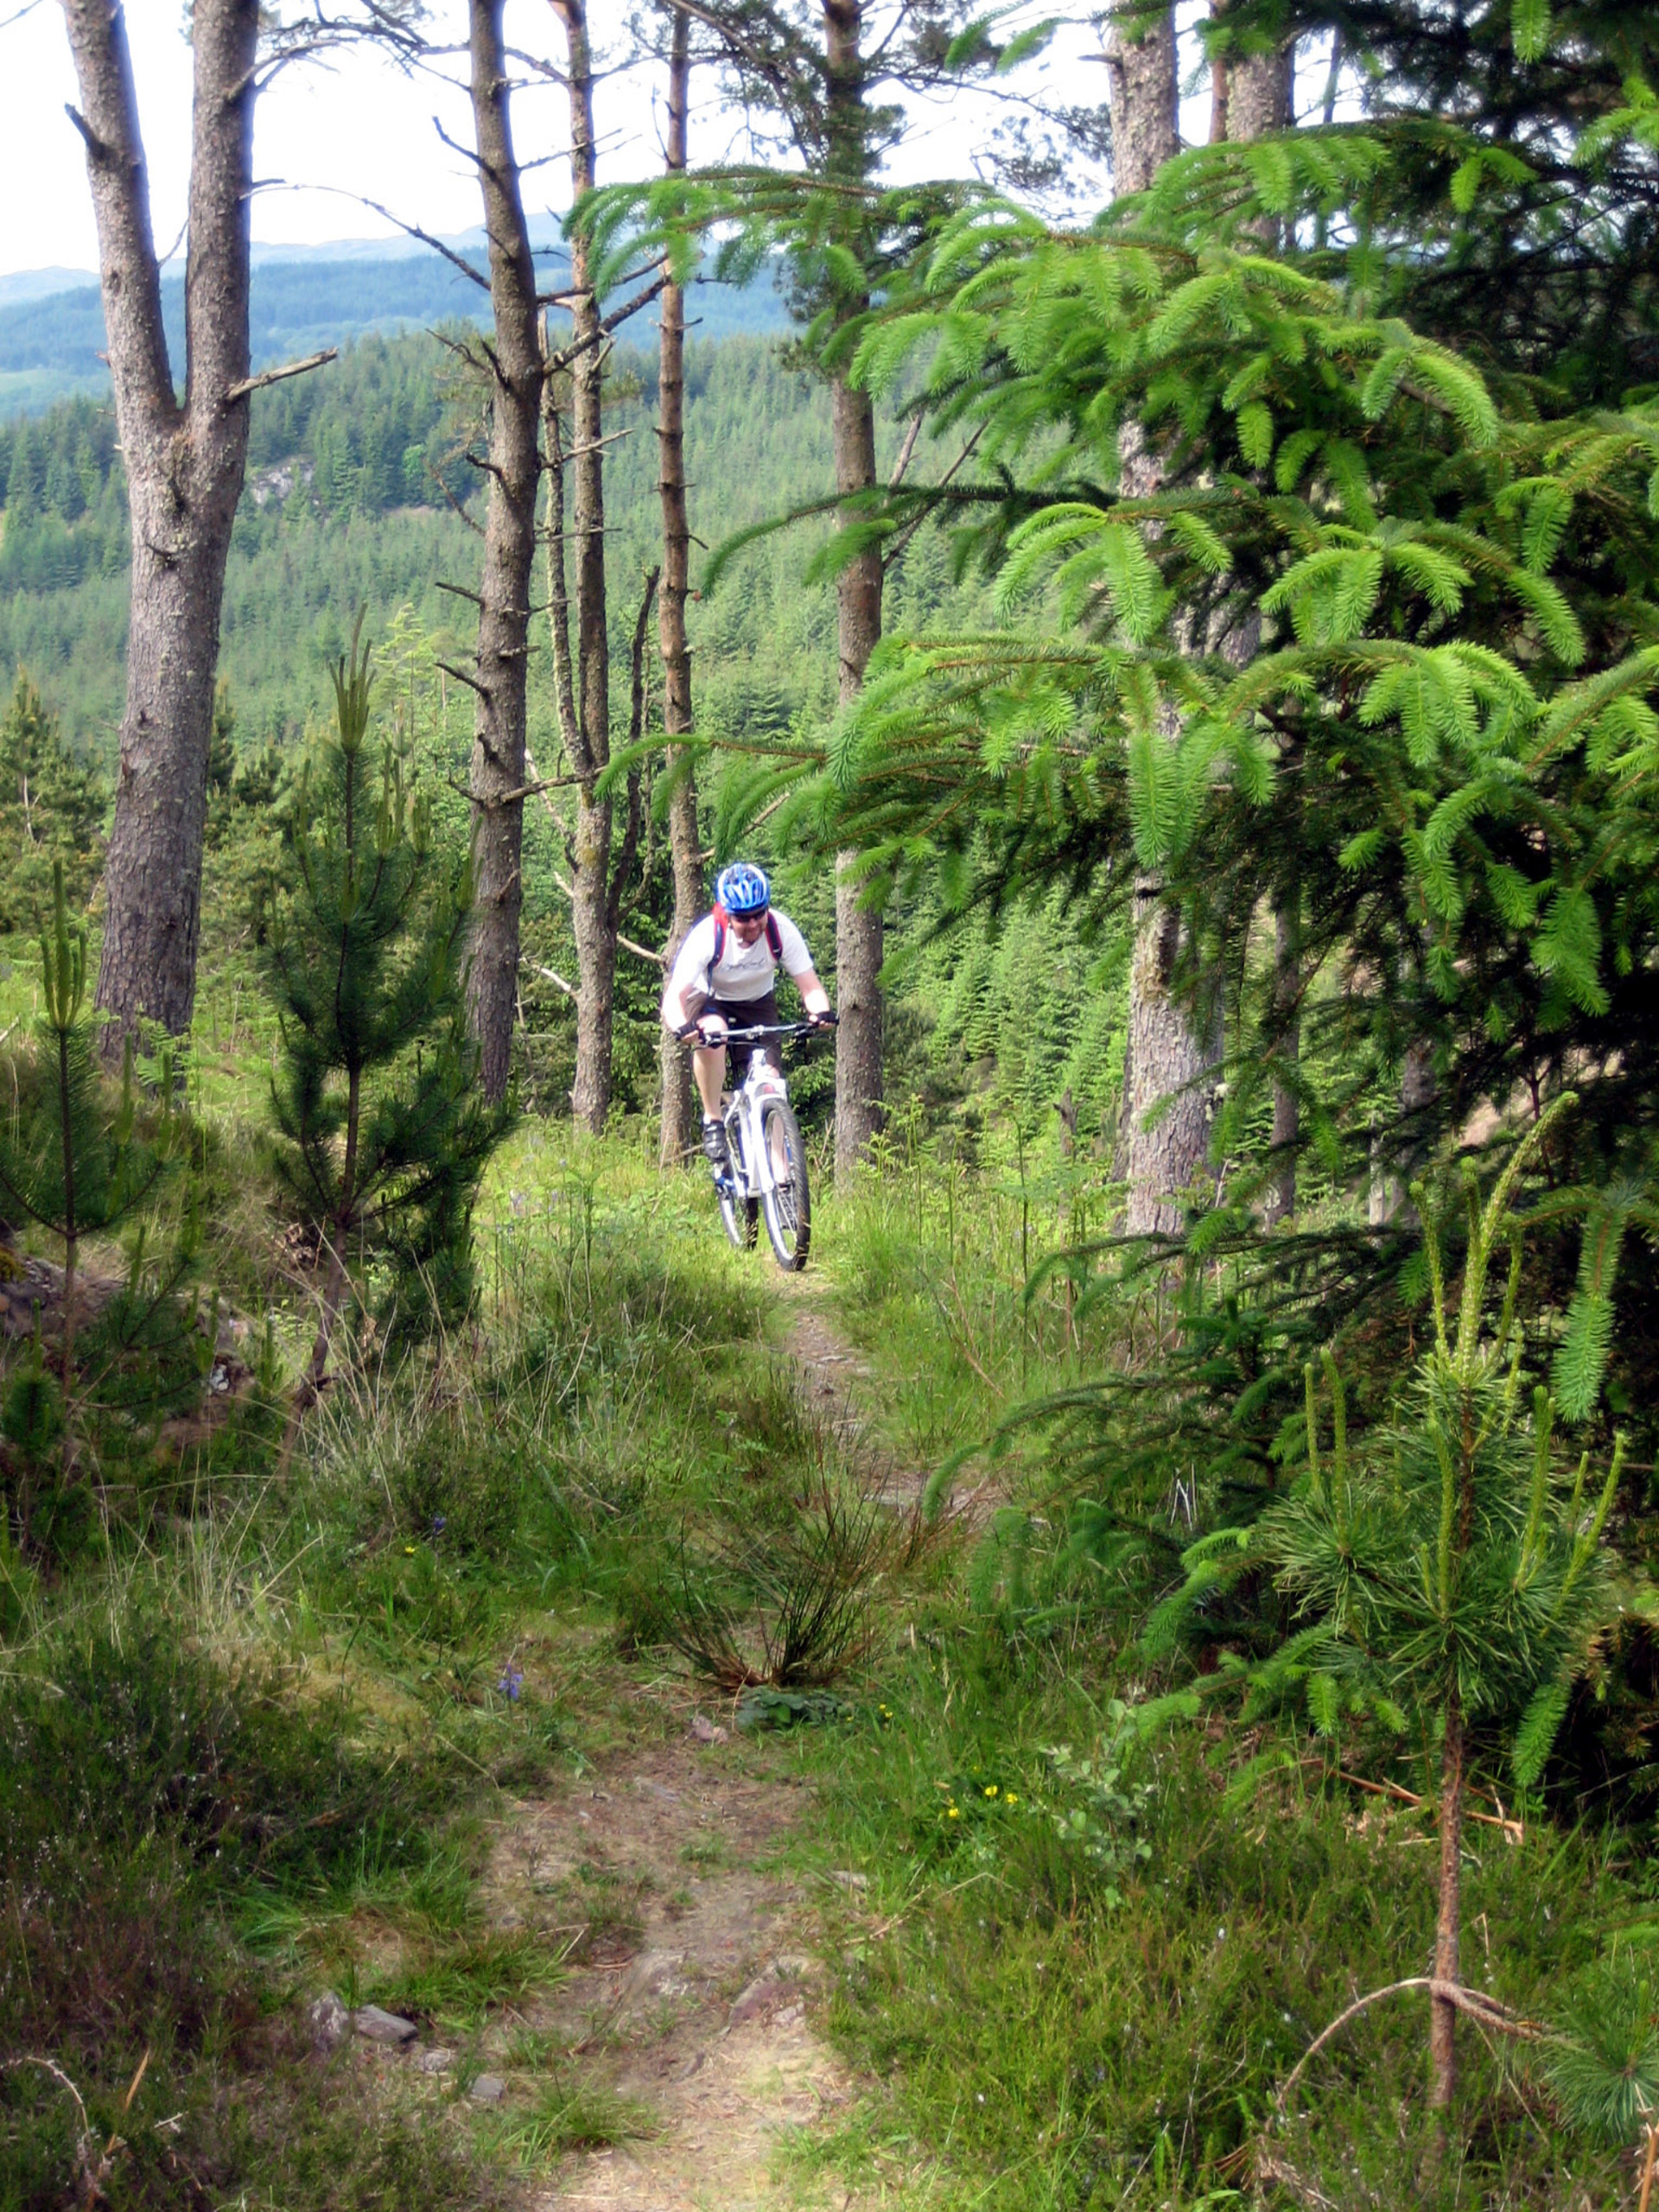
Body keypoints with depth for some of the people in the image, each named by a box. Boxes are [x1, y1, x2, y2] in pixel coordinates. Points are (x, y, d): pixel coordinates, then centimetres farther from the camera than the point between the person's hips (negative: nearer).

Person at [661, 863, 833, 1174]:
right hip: (708, 1000, -2)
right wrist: (682, 1026, -58)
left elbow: (809, 985, -23)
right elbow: (674, 996, -36)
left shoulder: (781, 930, -25)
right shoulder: (707, 936, -31)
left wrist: (820, 1011, -46)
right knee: (713, 1033, -38)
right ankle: (712, 1122, -23)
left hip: (757, 1004, 2)